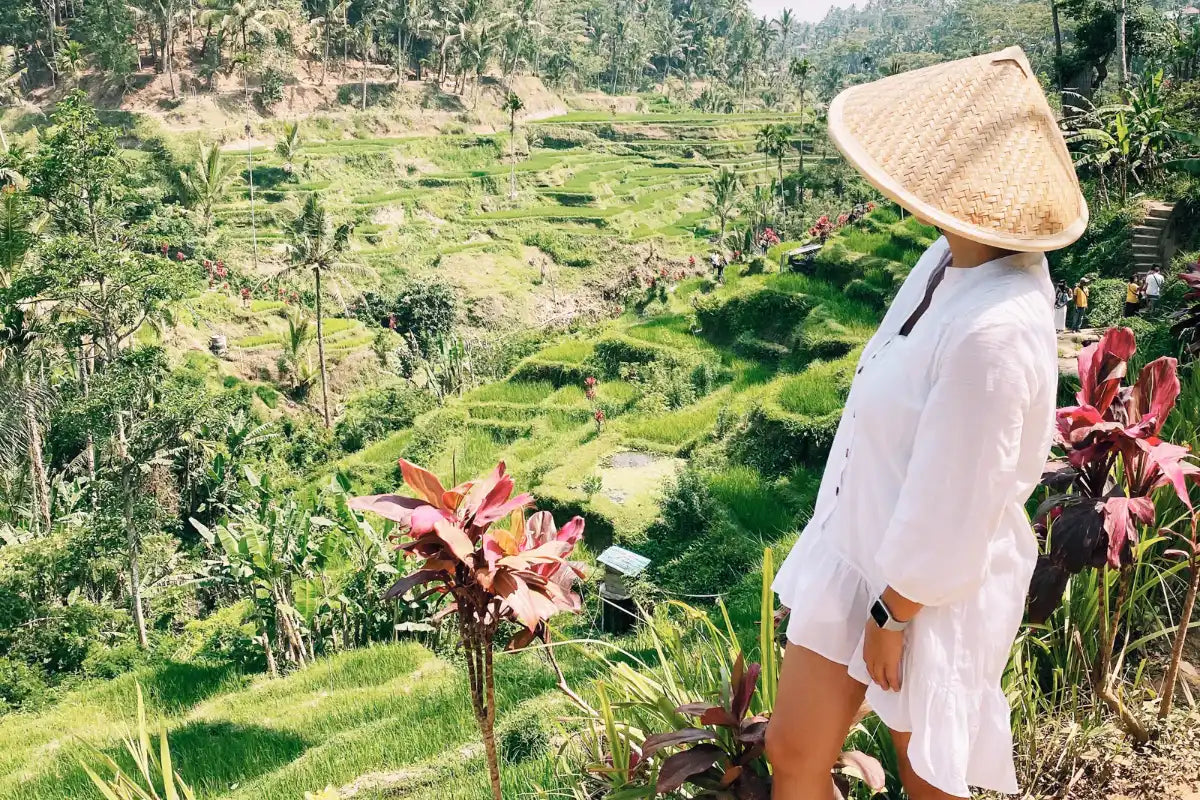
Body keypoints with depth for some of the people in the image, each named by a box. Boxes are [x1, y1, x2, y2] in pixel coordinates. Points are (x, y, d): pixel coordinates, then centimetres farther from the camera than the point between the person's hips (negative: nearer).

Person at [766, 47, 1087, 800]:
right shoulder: (958, 258, -7)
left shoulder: (994, 332, -34)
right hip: (861, 547, 7)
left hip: (924, 587, -7)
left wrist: (890, 617, -12)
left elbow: (951, 510, -25)